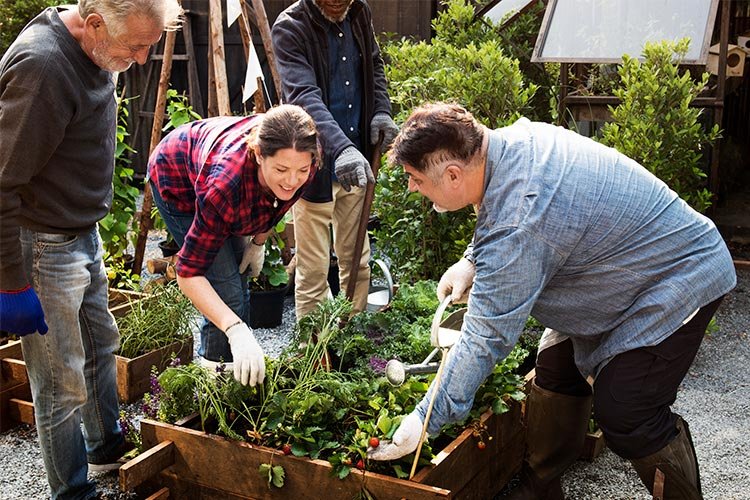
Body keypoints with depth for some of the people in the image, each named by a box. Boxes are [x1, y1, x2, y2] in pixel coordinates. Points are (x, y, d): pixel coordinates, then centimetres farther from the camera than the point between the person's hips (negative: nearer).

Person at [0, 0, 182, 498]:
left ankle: (107, 443, 46)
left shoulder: (94, 51, 1)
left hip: (84, 233, 9)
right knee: (63, 383, 4)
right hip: (43, 246, -9)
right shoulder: (40, 67, -28)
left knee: (101, 343, 24)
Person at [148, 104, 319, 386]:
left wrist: (259, 241, -5)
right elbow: (189, 273, -42)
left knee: (239, 280, 14)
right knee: (226, 290, -14)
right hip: (177, 182, -6)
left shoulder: (301, 165, -32)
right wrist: (237, 331, -51)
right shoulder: (224, 184, -47)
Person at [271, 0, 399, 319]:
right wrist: (341, 148, -44)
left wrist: (382, 110, 1)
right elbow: (304, 96, -30)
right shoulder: (289, 28, -16)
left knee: (357, 259, 16)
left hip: (355, 160, 6)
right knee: (313, 269, 1)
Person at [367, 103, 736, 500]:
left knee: (624, 416, -12)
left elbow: (486, 340, -31)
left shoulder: (518, 227, -35)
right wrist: (471, 261, 0)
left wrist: (424, 420, -24)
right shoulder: (514, 138, -8)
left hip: (682, 278, -10)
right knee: (555, 372, 8)